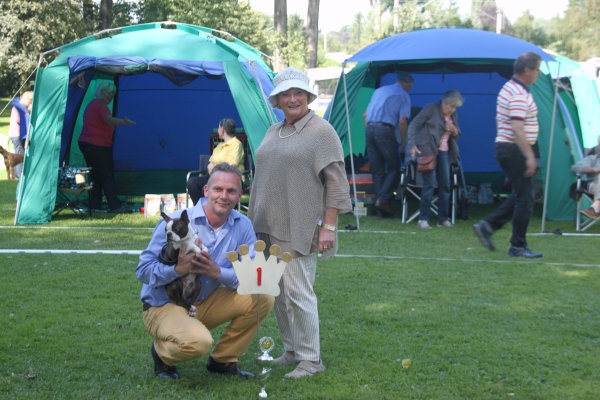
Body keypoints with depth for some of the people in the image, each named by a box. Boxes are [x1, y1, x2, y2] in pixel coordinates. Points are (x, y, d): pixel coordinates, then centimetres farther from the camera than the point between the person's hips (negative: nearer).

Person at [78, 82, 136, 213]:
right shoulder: (101, 105, -11)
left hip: (84, 143, 10)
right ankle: (115, 206, -6)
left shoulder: (92, 104, 20)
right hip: (98, 145, -10)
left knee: (95, 175, 12)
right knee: (107, 175, -6)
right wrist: (124, 122, -45)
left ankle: (94, 205, 12)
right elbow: (109, 120, -30)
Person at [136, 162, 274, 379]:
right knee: (197, 341, -35)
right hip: (164, 305, -5)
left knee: (263, 298, -12)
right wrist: (179, 269, -35)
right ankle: (162, 354, 2)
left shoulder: (243, 226, -4)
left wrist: (218, 272, -27)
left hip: (205, 304, 5)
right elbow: (143, 270, -17)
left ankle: (223, 360, 6)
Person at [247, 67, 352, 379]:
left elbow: (336, 183, -9)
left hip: (300, 230, -7)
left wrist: (328, 226, -15)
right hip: (269, 227, 7)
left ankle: (311, 359, 1)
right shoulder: (273, 133, 16)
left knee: (298, 292, -9)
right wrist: (253, 220, 19)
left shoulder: (321, 131, -5)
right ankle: (291, 350, 22)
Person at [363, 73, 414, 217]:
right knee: (394, 167, 6)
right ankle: (383, 199, -10)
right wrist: (404, 141, 4)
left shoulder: (379, 91, 23)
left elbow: (365, 115, 22)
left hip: (369, 129, 6)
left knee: (377, 171, 9)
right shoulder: (403, 95, 4)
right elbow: (402, 121, -6)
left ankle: (380, 209, 8)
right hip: (385, 130, -6)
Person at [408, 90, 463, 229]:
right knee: (429, 184, -11)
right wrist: (412, 145, -15)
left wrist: (455, 131, -2)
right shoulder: (431, 109, -3)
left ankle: (443, 218, 14)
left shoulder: (453, 116, 15)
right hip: (428, 151, -6)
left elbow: (456, 137, 22)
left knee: (445, 185, 5)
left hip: (444, 152, 6)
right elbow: (413, 125, -5)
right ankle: (423, 219, -6)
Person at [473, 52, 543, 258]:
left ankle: (487, 226, 14)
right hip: (515, 150, -10)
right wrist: (529, 156, -25)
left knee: (520, 196, 16)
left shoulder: (510, 88, 15)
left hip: (504, 147, 10)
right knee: (524, 199, -3)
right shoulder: (519, 94, -18)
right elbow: (517, 129, -25)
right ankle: (518, 246, 3)